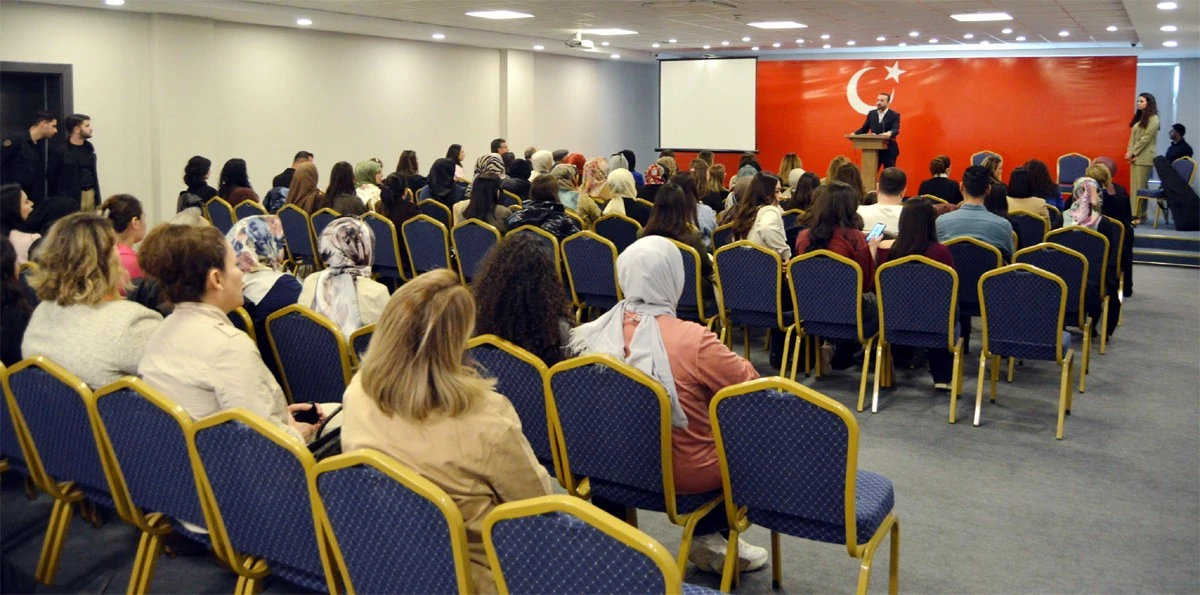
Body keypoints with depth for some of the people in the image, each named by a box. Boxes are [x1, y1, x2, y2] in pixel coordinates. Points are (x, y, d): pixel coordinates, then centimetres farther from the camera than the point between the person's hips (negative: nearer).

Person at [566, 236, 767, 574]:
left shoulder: (599, 333, -9)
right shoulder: (692, 340, -26)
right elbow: (752, 386, -11)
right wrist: (727, 361, 8)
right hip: (684, 474, -6)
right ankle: (709, 536, 21)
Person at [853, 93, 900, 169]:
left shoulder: (894, 115, -4)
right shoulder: (871, 114, 10)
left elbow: (896, 129, -18)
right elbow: (864, 129, 11)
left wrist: (889, 133, -42)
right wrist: (855, 134, -9)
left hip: (889, 150, -4)